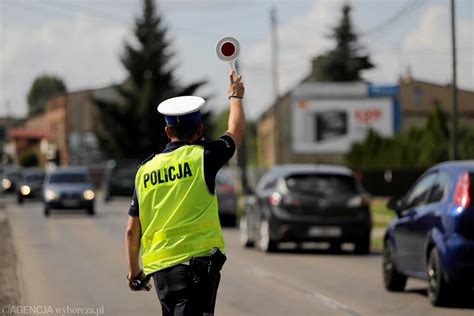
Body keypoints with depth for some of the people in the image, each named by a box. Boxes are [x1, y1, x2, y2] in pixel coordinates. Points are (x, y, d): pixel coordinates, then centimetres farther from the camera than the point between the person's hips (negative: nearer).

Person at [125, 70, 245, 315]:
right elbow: (236, 130, 18)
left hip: (159, 266, 5)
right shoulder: (203, 157, -2)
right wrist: (236, 96, 37)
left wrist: (134, 270, 24)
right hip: (198, 259, -5)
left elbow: (132, 231, 12)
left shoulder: (145, 170, 9)